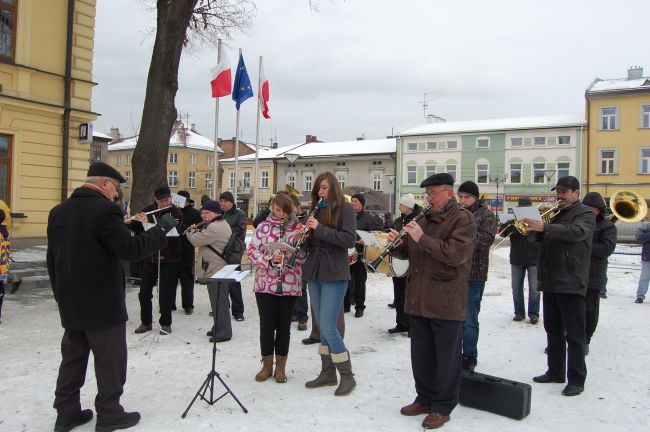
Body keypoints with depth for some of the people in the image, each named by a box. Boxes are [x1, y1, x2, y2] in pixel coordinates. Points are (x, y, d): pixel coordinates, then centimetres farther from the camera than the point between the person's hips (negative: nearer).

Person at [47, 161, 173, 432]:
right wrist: (161, 230, -12)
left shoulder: (58, 212, 9)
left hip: (71, 304, 8)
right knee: (110, 361, 5)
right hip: (102, 304, -8)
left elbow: (52, 260, 13)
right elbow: (129, 250, -22)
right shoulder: (104, 210, -17)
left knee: (72, 358, 17)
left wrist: (61, 295, 20)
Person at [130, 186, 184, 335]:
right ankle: (146, 322, 23)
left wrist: (148, 223, -27)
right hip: (149, 257, 4)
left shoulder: (176, 212, -7)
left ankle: (166, 323, 17)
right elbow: (136, 228, 10)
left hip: (169, 259, -4)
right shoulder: (147, 211, 5)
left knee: (166, 293, 2)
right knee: (144, 291, 7)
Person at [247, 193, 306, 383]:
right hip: (265, 284, 0)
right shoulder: (263, 227, 2)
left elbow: (306, 256, 0)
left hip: (290, 285, 0)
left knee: (284, 326, 8)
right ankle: (267, 365, 23)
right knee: (267, 325, 6)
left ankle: (280, 366, 22)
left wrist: (292, 250, -19)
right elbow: (252, 250, -1)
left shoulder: (299, 229, 1)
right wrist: (269, 260, -17)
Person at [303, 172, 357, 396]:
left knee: (328, 327, -9)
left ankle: (347, 376, 6)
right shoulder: (316, 210, 13)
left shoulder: (345, 209, -4)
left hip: (334, 275, -6)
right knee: (322, 327, 11)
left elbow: (349, 239, -16)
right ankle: (327, 373, 23)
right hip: (314, 273, 6)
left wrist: (319, 229, -20)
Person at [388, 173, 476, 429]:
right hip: (419, 300, 8)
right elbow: (408, 252, 20)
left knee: (446, 357, 5)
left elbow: (456, 254, -22)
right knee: (420, 354, 15)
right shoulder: (426, 219, 17)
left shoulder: (462, 219, -8)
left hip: (446, 303, -7)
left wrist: (422, 239, -22)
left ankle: (442, 407, 17)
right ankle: (425, 398, 31)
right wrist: (397, 244, -2)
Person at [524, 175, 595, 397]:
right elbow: (536, 236, 13)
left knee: (574, 334, -2)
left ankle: (577, 380, 5)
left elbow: (576, 232, -26)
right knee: (553, 331, 14)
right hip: (550, 281, 8)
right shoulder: (556, 214, 19)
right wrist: (530, 227, -9)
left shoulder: (585, 214, -4)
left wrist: (544, 227, -36)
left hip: (571, 284, -8)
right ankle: (555, 371, 25)